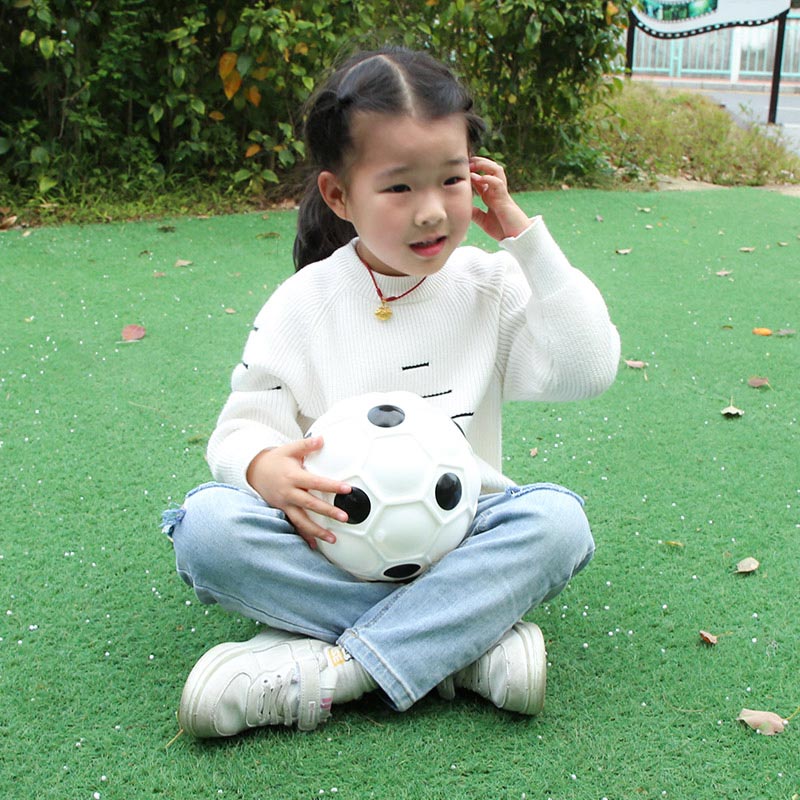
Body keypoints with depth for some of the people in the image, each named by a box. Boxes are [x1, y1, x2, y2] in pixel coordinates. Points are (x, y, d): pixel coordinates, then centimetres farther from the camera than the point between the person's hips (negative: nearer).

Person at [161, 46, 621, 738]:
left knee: (557, 520, -29)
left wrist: (527, 240, -8)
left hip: (458, 539, 1)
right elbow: (246, 422, -3)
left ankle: (325, 673, -32)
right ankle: (467, 641, -28)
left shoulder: (491, 287, 2)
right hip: (330, 543, 0)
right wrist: (264, 466, -29)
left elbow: (588, 370, -7)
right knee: (208, 525, -28)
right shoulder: (303, 304, -1)